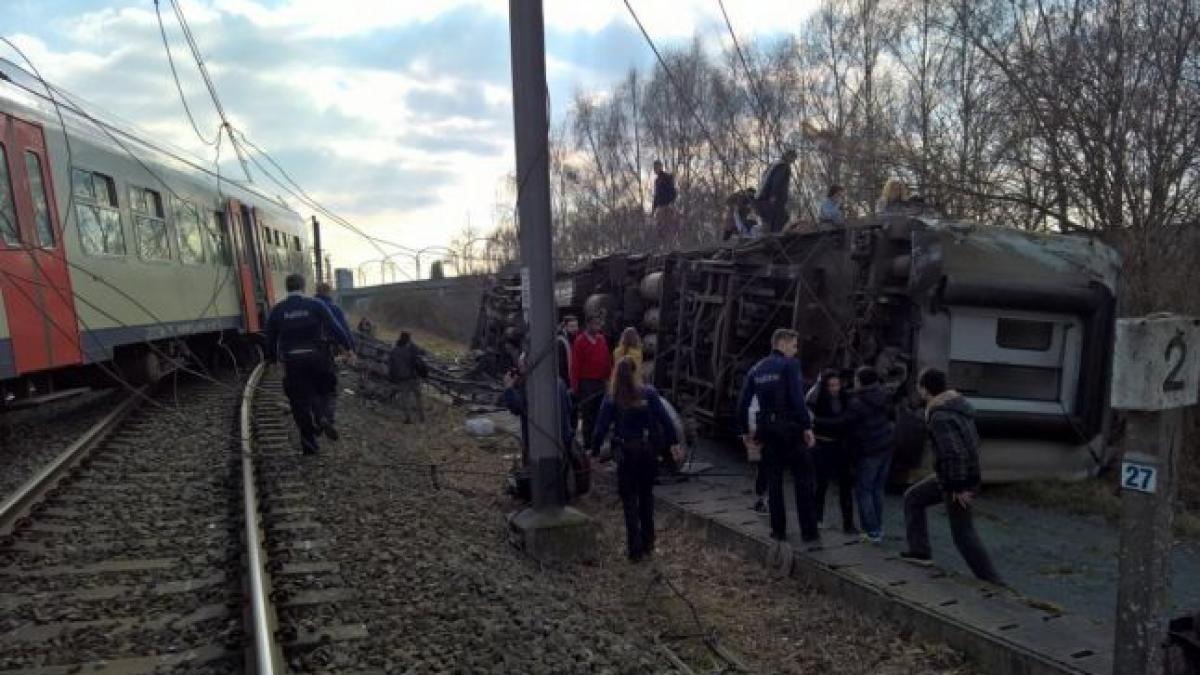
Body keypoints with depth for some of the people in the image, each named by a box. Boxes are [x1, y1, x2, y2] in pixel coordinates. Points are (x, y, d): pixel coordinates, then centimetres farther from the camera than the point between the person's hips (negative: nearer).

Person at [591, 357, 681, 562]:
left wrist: (595, 451, 2)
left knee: (629, 499, 7)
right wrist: (674, 442, 5)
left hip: (627, 452, -2)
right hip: (648, 450, 2)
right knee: (646, 496, 17)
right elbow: (664, 419, -3)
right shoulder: (649, 393, -4)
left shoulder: (611, 399, -7)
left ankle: (635, 550, 9)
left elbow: (601, 427, -6)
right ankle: (648, 545, 27)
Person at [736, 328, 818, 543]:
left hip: (767, 428, 5)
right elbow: (797, 398, -17)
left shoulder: (756, 369, 12)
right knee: (803, 479, 4)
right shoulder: (790, 364, -6)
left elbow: (743, 403, 9)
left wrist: (744, 431, 15)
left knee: (774, 480, 11)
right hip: (790, 428, -5)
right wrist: (807, 427, -15)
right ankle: (809, 531, 5)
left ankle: (778, 530, 13)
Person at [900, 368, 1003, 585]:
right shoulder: (957, 404, 5)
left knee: (963, 535, 3)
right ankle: (920, 551, 24)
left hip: (957, 480, -10)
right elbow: (973, 440, 15)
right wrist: (972, 475, 22)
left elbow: (953, 453, -32)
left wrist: (959, 487, -23)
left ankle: (993, 581, 13)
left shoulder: (940, 417, -26)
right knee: (913, 498, 19)